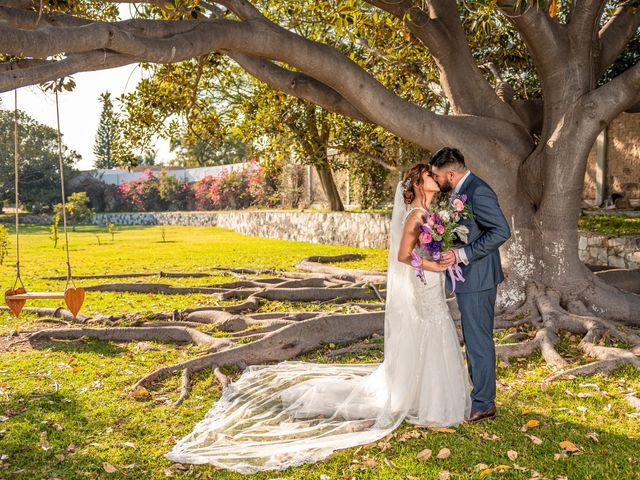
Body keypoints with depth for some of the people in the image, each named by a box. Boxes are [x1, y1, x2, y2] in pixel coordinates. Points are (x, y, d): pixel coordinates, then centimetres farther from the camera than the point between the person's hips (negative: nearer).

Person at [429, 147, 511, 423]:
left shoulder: (478, 192, -19)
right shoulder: (463, 191, 12)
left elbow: (502, 231, -26)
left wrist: (462, 254, -26)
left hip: (476, 279, -10)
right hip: (469, 278, 10)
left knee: (479, 341, 0)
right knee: (475, 340, 18)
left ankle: (483, 404, 13)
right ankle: (480, 393, 31)